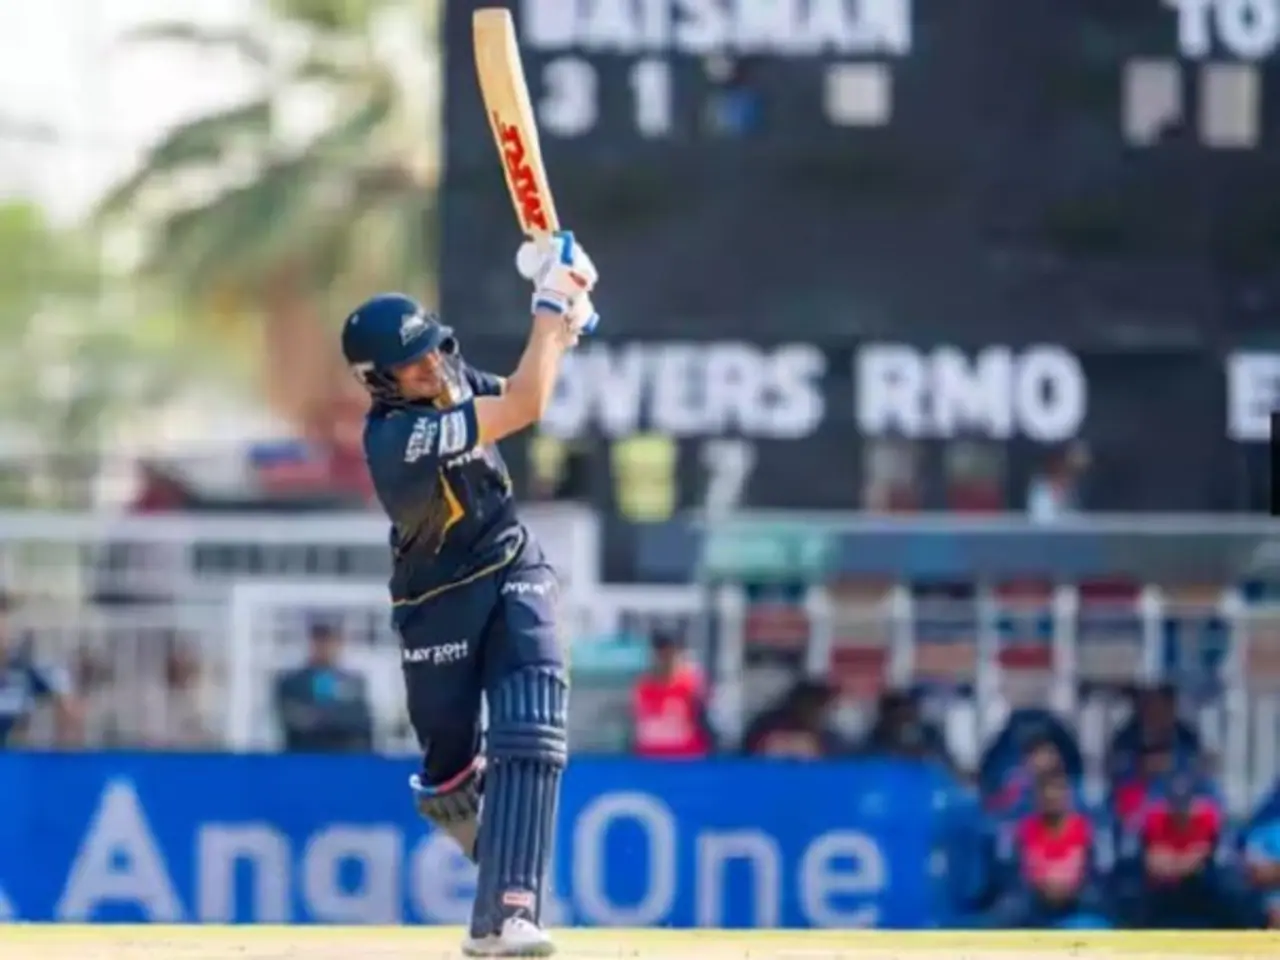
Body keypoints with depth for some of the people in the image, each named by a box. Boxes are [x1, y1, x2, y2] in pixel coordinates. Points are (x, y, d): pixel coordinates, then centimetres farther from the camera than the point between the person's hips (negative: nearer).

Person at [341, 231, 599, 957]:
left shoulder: (451, 378, -5)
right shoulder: (397, 437, -28)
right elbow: (526, 408, -32)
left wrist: (562, 323, -8)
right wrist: (551, 302, -26)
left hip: (514, 577, 5)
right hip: (441, 605, -5)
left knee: (532, 735, -17)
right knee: (451, 772, 4)